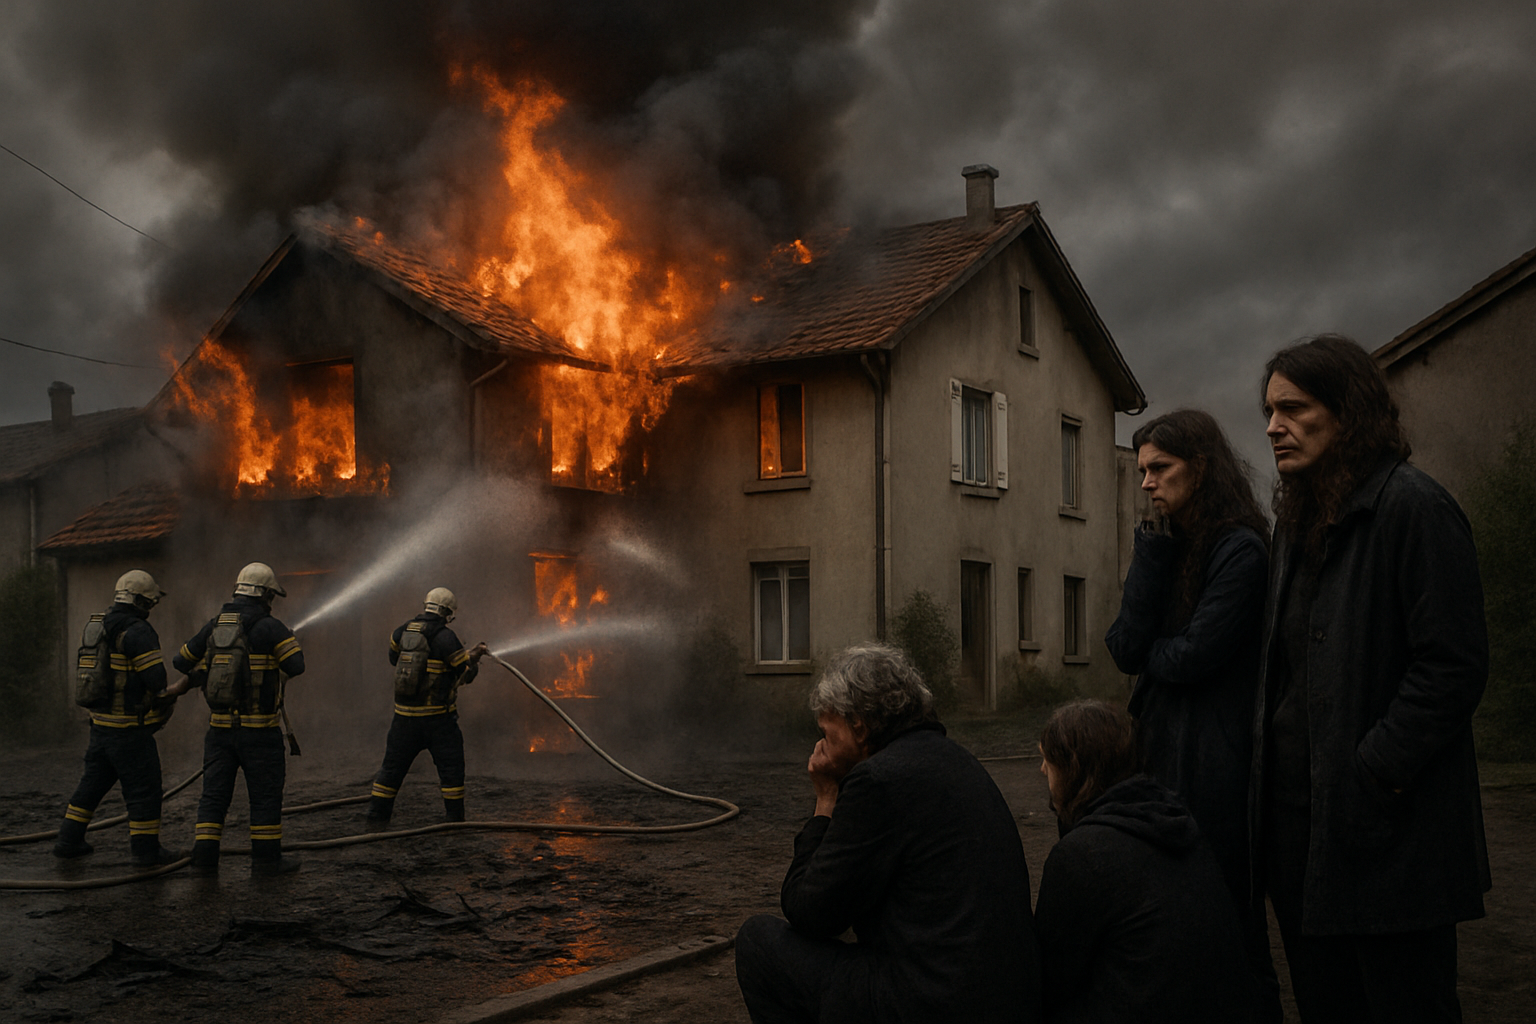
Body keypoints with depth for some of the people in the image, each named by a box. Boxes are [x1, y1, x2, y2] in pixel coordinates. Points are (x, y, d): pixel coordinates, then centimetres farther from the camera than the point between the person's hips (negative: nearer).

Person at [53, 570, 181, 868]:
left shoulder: (97, 627, 11)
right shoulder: (137, 631, -17)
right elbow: (157, 677, -20)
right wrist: (168, 704, 0)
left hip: (100, 722, 8)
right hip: (130, 727, -8)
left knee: (93, 783, 18)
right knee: (143, 788, 1)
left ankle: (68, 842, 24)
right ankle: (146, 850, 5)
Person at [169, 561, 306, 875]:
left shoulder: (214, 626, 6)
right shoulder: (269, 628, -12)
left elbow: (181, 662, 14)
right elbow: (296, 666, -18)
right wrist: (289, 640, 2)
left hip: (220, 727, 5)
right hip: (259, 730, -5)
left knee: (215, 793, 10)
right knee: (266, 794, 5)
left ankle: (205, 855, 7)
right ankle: (266, 858, 9)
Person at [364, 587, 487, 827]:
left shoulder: (402, 632, 3)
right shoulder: (445, 637, -13)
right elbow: (466, 672, -8)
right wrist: (474, 657, 12)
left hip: (404, 714, 5)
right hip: (438, 717, -5)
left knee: (393, 765, 13)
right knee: (451, 767, 6)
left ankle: (377, 816, 14)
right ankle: (454, 818, 6)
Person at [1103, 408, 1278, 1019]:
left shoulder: (1240, 551, -12)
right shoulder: (1165, 548, 11)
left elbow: (1191, 658, -18)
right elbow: (1128, 651, -2)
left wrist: (1143, 649, 2)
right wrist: (1154, 553, -8)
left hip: (1216, 761, -7)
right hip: (1162, 749, 7)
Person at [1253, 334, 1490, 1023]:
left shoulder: (1414, 508, -11)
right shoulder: (1297, 521, 16)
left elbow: (1453, 667, -16)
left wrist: (1373, 777, -17)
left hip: (1390, 835, -8)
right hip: (1299, 823, 8)